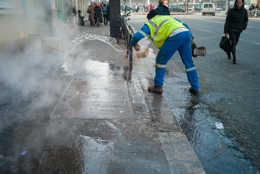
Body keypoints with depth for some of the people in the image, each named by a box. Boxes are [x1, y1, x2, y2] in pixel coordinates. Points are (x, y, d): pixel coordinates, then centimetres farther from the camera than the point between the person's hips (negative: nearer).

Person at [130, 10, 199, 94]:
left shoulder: (151, 22, 19)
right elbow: (184, 25, 33)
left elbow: (138, 36, 9)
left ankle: (158, 86, 15)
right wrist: (191, 39, 35)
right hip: (186, 32, 7)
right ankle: (195, 87, 22)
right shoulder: (168, 17, 37)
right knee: (188, 62, 15)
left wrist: (133, 44, 29)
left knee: (161, 60, 9)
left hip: (175, 35, -6)